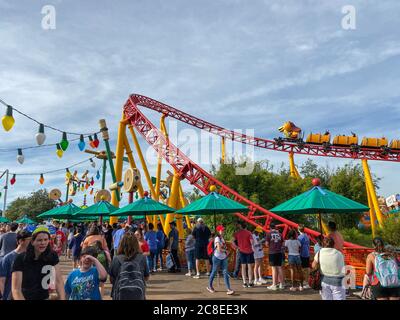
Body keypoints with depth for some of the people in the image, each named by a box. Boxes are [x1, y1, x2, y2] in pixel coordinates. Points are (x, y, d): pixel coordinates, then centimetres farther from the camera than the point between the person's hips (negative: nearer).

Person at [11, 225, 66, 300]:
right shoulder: (20, 259, -19)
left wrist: (62, 299, -25)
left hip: (44, 297, 2)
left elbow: (59, 281, -13)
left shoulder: (52, 256, -12)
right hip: (25, 297, -2)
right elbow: (16, 290, -23)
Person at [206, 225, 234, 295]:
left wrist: (226, 251, -1)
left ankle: (229, 289, -4)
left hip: (224, 258, 7)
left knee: (225, 273, -1)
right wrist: (226, 250, -6)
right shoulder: (217, 238, -14)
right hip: (217, 258, -7)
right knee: (214, 272, 7)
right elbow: (219, 249, -21)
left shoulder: (222, 238, 10)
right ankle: (210, 286, 25)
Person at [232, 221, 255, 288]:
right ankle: (250, 282, 7)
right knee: (250, 266, 6)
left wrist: (237, 247, 0)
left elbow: (232, 241, -11)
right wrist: (251, 246, 5)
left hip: (242, 251, 2)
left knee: (243, 267, 9)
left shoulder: (237, 233, -2)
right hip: (249, 251, -2)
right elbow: (252, 242, -15)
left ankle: (244, 282, 9)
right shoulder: (248, 233, -6)